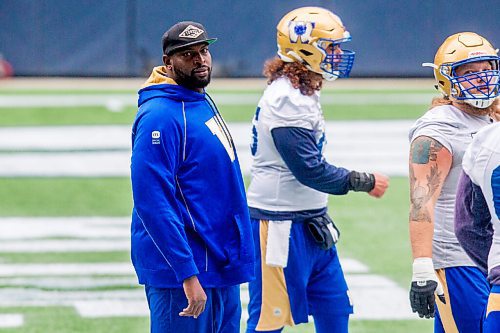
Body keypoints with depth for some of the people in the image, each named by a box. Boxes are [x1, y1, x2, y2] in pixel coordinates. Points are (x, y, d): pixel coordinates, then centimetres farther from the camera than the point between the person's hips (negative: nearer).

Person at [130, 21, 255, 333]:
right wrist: (187, 274, -26)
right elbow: (151, 203, -23)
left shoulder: (204, 104, 13)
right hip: (183, 272, -9)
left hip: (222, 269, 9)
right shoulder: (160, 115, -16)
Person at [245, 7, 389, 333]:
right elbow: (310, 170, -22)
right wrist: (366, 182, -10)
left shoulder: (303, 94, 13)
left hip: (311, 224, 10)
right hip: (282, 227, -10)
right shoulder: (286, 100, -20)